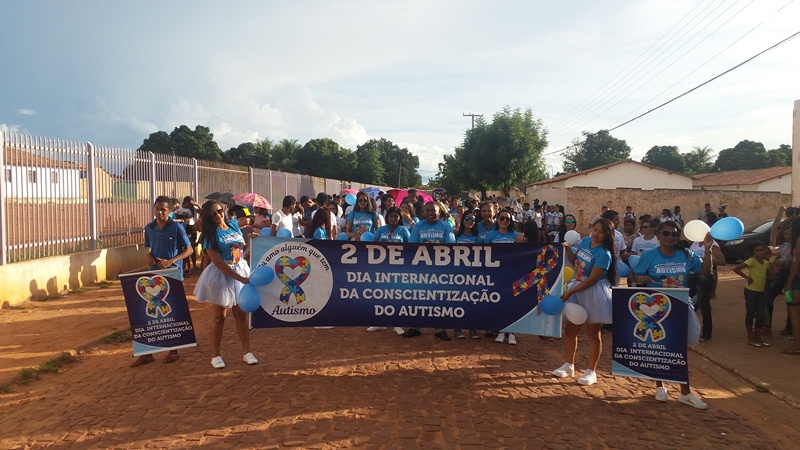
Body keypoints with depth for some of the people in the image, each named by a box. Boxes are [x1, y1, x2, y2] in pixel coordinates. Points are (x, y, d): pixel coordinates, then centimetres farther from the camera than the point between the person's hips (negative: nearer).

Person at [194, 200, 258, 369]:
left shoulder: (234, 225, 4)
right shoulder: (210, 234, -12)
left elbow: (243, 247, 17)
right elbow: (218, 262, -19)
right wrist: (240, 278, -23)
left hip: (242, 271, 4)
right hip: (221, 276, -4)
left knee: (241, 314, 9)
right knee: (219, 316, 5)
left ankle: (247, 352, 16)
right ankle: (216, 355, 17)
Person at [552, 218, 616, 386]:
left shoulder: (604, 254, -20)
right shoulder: (585, 241, 2)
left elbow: (592, 279, -21)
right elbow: (575, 262, 15)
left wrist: (570, 292, -17)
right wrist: (567, 250, -3)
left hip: (594, 294, -7)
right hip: (577, 288, 7)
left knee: (593, 333, 5)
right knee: (570, 329, 11)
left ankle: (591, 372, 18)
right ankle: (569, 366, 26)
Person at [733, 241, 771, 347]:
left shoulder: (766, 263, 7)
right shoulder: (751, 261, -13)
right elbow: (736, 269, -20)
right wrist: (747, 277, -18)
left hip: (762, 291, 6)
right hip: (751, 291, -6)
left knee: (761, 315, 9)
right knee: (750, 314, 1)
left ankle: (757, 337, 20)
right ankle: (750, 339, 7)